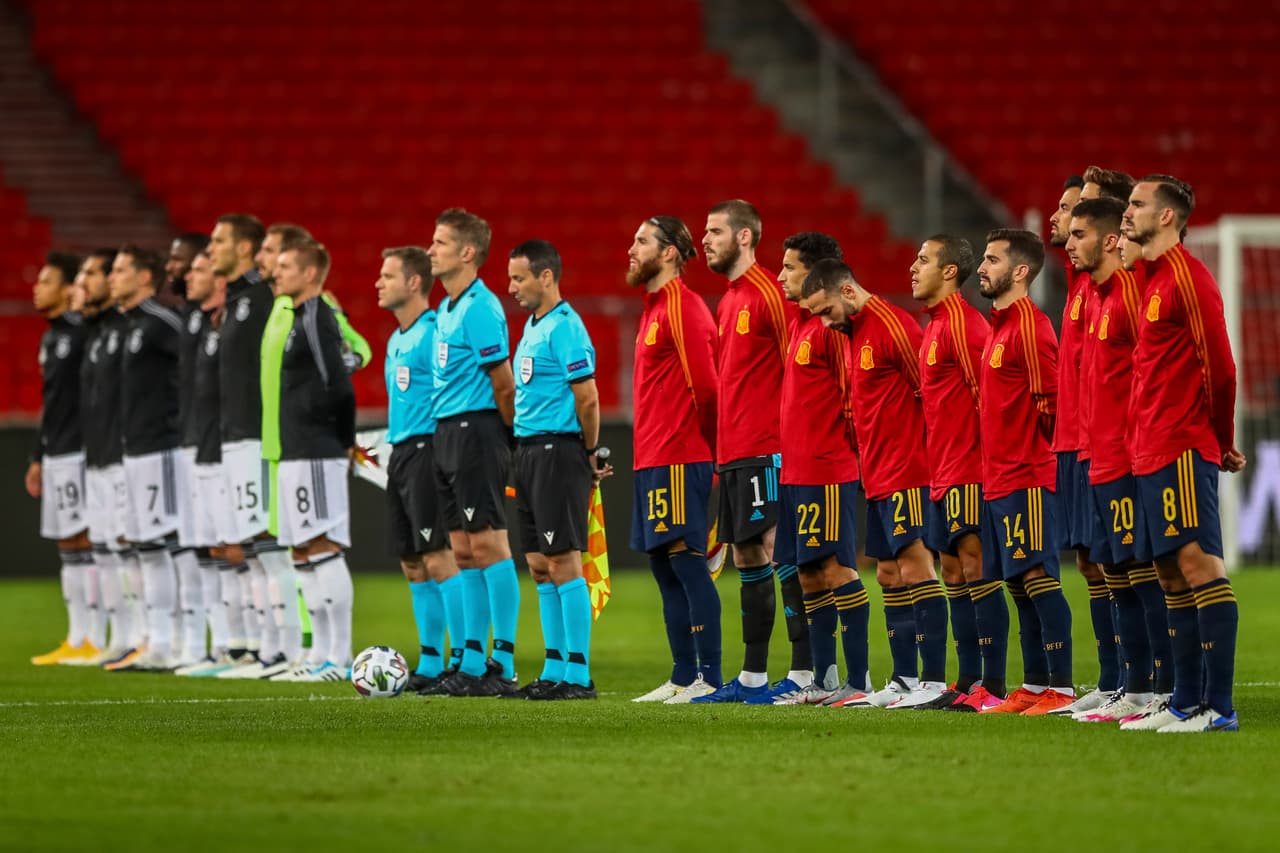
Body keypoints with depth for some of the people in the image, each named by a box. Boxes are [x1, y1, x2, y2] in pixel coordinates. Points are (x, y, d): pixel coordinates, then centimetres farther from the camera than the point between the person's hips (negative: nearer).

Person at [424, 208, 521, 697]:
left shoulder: (480, 308, -14)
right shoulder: (448, 309, 16)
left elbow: (503, 384, -14)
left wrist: (508, 434, -3)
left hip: (476, 431, -10)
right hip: (448, 434, 10)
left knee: (489, 545, -9)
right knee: (464, 551, 10)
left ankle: (505, 667, -8)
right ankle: (472, 664, 13)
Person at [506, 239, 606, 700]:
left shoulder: (565, 327, -14)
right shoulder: (532, 326, 16)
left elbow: (587, 398, -15)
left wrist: (590, 454, -6)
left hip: (558, 450, -10)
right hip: (528, 451, 10)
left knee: (563, 562, -9)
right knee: (540, 566, 10)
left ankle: (578, 674, -7)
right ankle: (555, 670, 15)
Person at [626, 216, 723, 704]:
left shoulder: (682, 308, -12)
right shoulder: (655, 307, 19)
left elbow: (704, 386, -15)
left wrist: (706, 448, -5)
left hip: (679, 459, -10)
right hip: (653, 459, 10)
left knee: (687, 563, -10)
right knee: (664, 566, 10)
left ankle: (709, 678, -10)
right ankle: (683, 677, 14)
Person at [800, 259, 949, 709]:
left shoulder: (893, 325, -13)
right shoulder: (856, 332, 17)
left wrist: (933, 454, -13)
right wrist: (871, 460, 16)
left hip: (907, 475, -10)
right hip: (879, 477, 10)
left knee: (915, 568, -11)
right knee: (889, 575, 11)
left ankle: (935, 681, -12)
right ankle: (904, 681, 16)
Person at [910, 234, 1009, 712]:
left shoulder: (962, 323, -13)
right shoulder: (936, 324, 17)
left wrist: (986, 454, -16)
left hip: (968, 470, -10)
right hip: (944, 471, 10)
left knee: (975, 567, -10)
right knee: (953, 573, 10)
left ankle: (993, 685, -10)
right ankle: (968, 682, 14)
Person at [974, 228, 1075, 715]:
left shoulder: (1030, 327, -13)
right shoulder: (999, 326, 17)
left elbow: (1052, 399, -18)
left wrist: (1039, 445, -7)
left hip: (1027, 478, -10)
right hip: (998, 475, 10)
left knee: (1037, 576, -10)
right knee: (1018, 583, 10)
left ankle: (1061, 688, -10)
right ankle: (1034, 687, 15)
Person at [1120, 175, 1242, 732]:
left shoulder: (1188, 278, -11)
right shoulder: (1152, 278, 17)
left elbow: (1219, 367, -12)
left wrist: (1222, 444, -1)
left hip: (1183, 450, -10)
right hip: (1152, 451, 10)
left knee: (1199, 564, -12)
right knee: (1172, 575, 10)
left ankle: (1220, 708, -14)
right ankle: (1186, 702, 14)